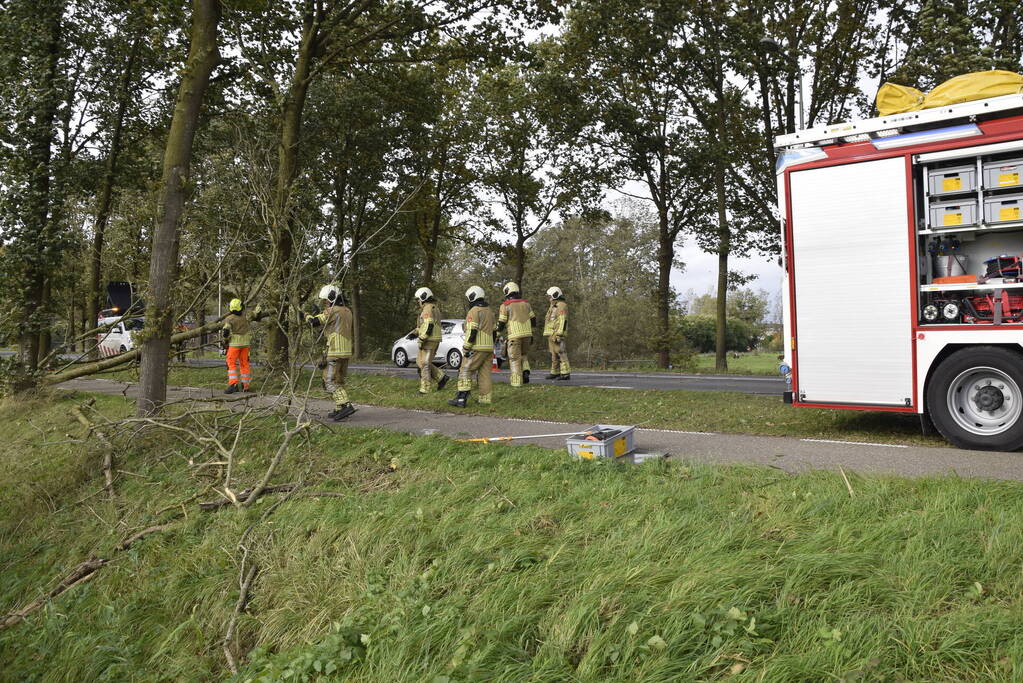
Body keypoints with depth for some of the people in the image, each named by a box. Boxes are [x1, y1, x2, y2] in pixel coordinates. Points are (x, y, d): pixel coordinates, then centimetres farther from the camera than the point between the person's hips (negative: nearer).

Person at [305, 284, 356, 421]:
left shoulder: (332, 311, -11)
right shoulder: (347, 311, 16)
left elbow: (314, 322, -12)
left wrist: (307, 316, 9)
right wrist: (320, 313, 20)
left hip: (335, 351, -9)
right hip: (346, 351, 9)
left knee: (330, 381, -8)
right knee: (339, 381, 16)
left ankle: (345, 405, -21)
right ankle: (339, 409, 18)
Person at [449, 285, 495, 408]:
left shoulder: (474, 311, -10)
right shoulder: (489, 311, 17)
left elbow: (472, 332, -17)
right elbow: (493, 330, 20)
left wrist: (466, 348, -14)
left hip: (477, 348, -8)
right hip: (489, 348, 8)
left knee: (465, 371, -5)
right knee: (484, 374, 9)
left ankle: (461, 399, -10)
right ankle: (485, 400, 8)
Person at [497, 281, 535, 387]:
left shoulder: (505, 305, -4)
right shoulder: (525, 303, 11)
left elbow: (501, 323, -6)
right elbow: (533, 320, 13)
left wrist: (499, 330, 14)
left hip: (514, 335, -4)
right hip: (527, 334, 4)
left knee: (515, 358, 3)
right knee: (524, 355, 22)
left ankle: (516, 381, 1)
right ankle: (525, 372, 3)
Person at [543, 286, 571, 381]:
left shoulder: (562, 306, -11)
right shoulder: (553, 307, 20)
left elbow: (563, 321, -19)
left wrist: (559, 335, -25)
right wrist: (549, 336, 22)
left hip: (557, 334, -10)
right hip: (551, 334, 10)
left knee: (561, 353, -12)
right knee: (553, 354, 11)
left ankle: (566, 374, -14)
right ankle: (555, 373, 17)